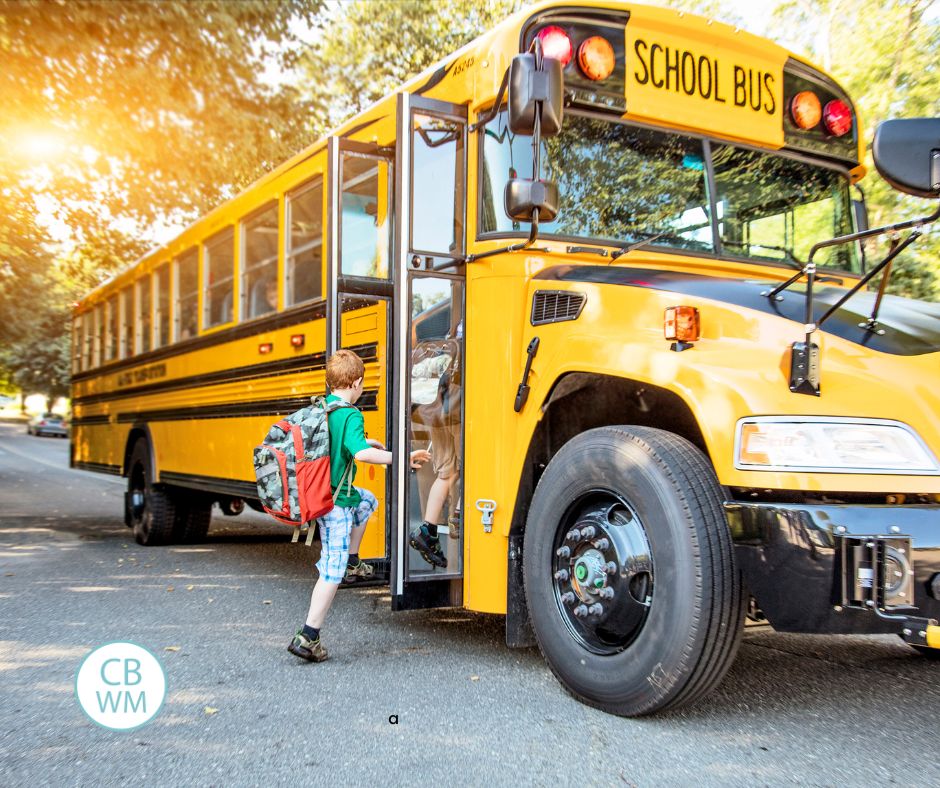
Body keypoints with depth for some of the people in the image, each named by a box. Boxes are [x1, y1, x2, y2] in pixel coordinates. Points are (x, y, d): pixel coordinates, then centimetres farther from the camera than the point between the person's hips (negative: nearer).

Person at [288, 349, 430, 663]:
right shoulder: (350, 415, -19)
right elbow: (360, 452, -35)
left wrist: (365, 442, 31)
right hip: (336, 500, -9)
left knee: (367, 500, 34)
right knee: (333, 570, -2)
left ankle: (352, 562, 32)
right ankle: (308, 637, 0)